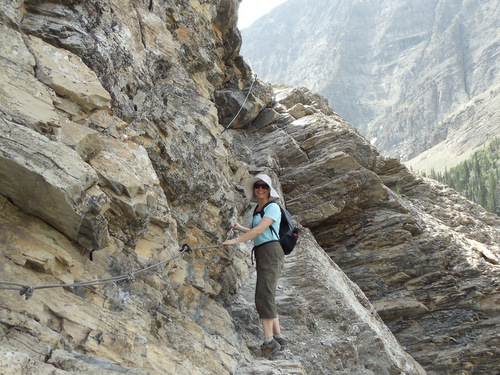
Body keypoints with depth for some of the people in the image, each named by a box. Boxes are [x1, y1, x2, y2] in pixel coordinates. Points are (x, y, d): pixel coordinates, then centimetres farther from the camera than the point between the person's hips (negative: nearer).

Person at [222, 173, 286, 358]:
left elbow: (259, 230, -19)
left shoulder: (273, 207, -7)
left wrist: (235, 240, -20)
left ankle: (268, 340, -14)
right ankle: (277, 336, 13)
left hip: (271, 252, -9)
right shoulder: (258, 209, 19)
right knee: (265, 297, 8)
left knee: (264, 296, -15)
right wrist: (240, 228, 41)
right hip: (261, 255, 10)